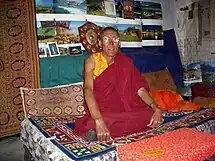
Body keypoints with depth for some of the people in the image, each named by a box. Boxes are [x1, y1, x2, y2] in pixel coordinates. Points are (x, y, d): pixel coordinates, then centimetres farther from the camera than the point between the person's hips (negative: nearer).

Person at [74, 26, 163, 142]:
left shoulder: (125, 62, 6)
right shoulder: (92, 61, -4)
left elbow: (140, 88, -1)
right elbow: (88, 90, -20)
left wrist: (156, 108, -21)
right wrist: (99, 121, -36)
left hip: (125, 108, 5)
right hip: (101, 111, -4)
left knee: (150, 116, -24)